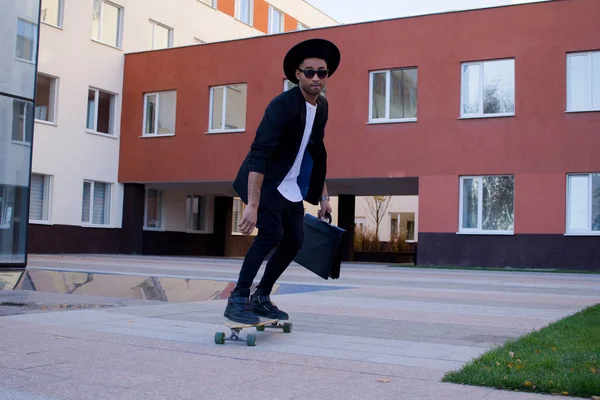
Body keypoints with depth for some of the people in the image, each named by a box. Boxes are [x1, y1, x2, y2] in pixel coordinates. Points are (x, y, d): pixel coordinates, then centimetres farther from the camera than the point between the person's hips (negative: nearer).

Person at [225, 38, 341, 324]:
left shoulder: (322, 107, 4)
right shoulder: (283, 105, -22)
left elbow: (317, 154, 15)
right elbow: (258, 154, -29)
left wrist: (323, 196, 13)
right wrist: (252, 205, -34)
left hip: (292, 188, 8)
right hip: (266, 184, -8)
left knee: (294, 240, 4)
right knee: (271, 233, -21)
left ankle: (261, 297, 19)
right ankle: (237, 300, -11)